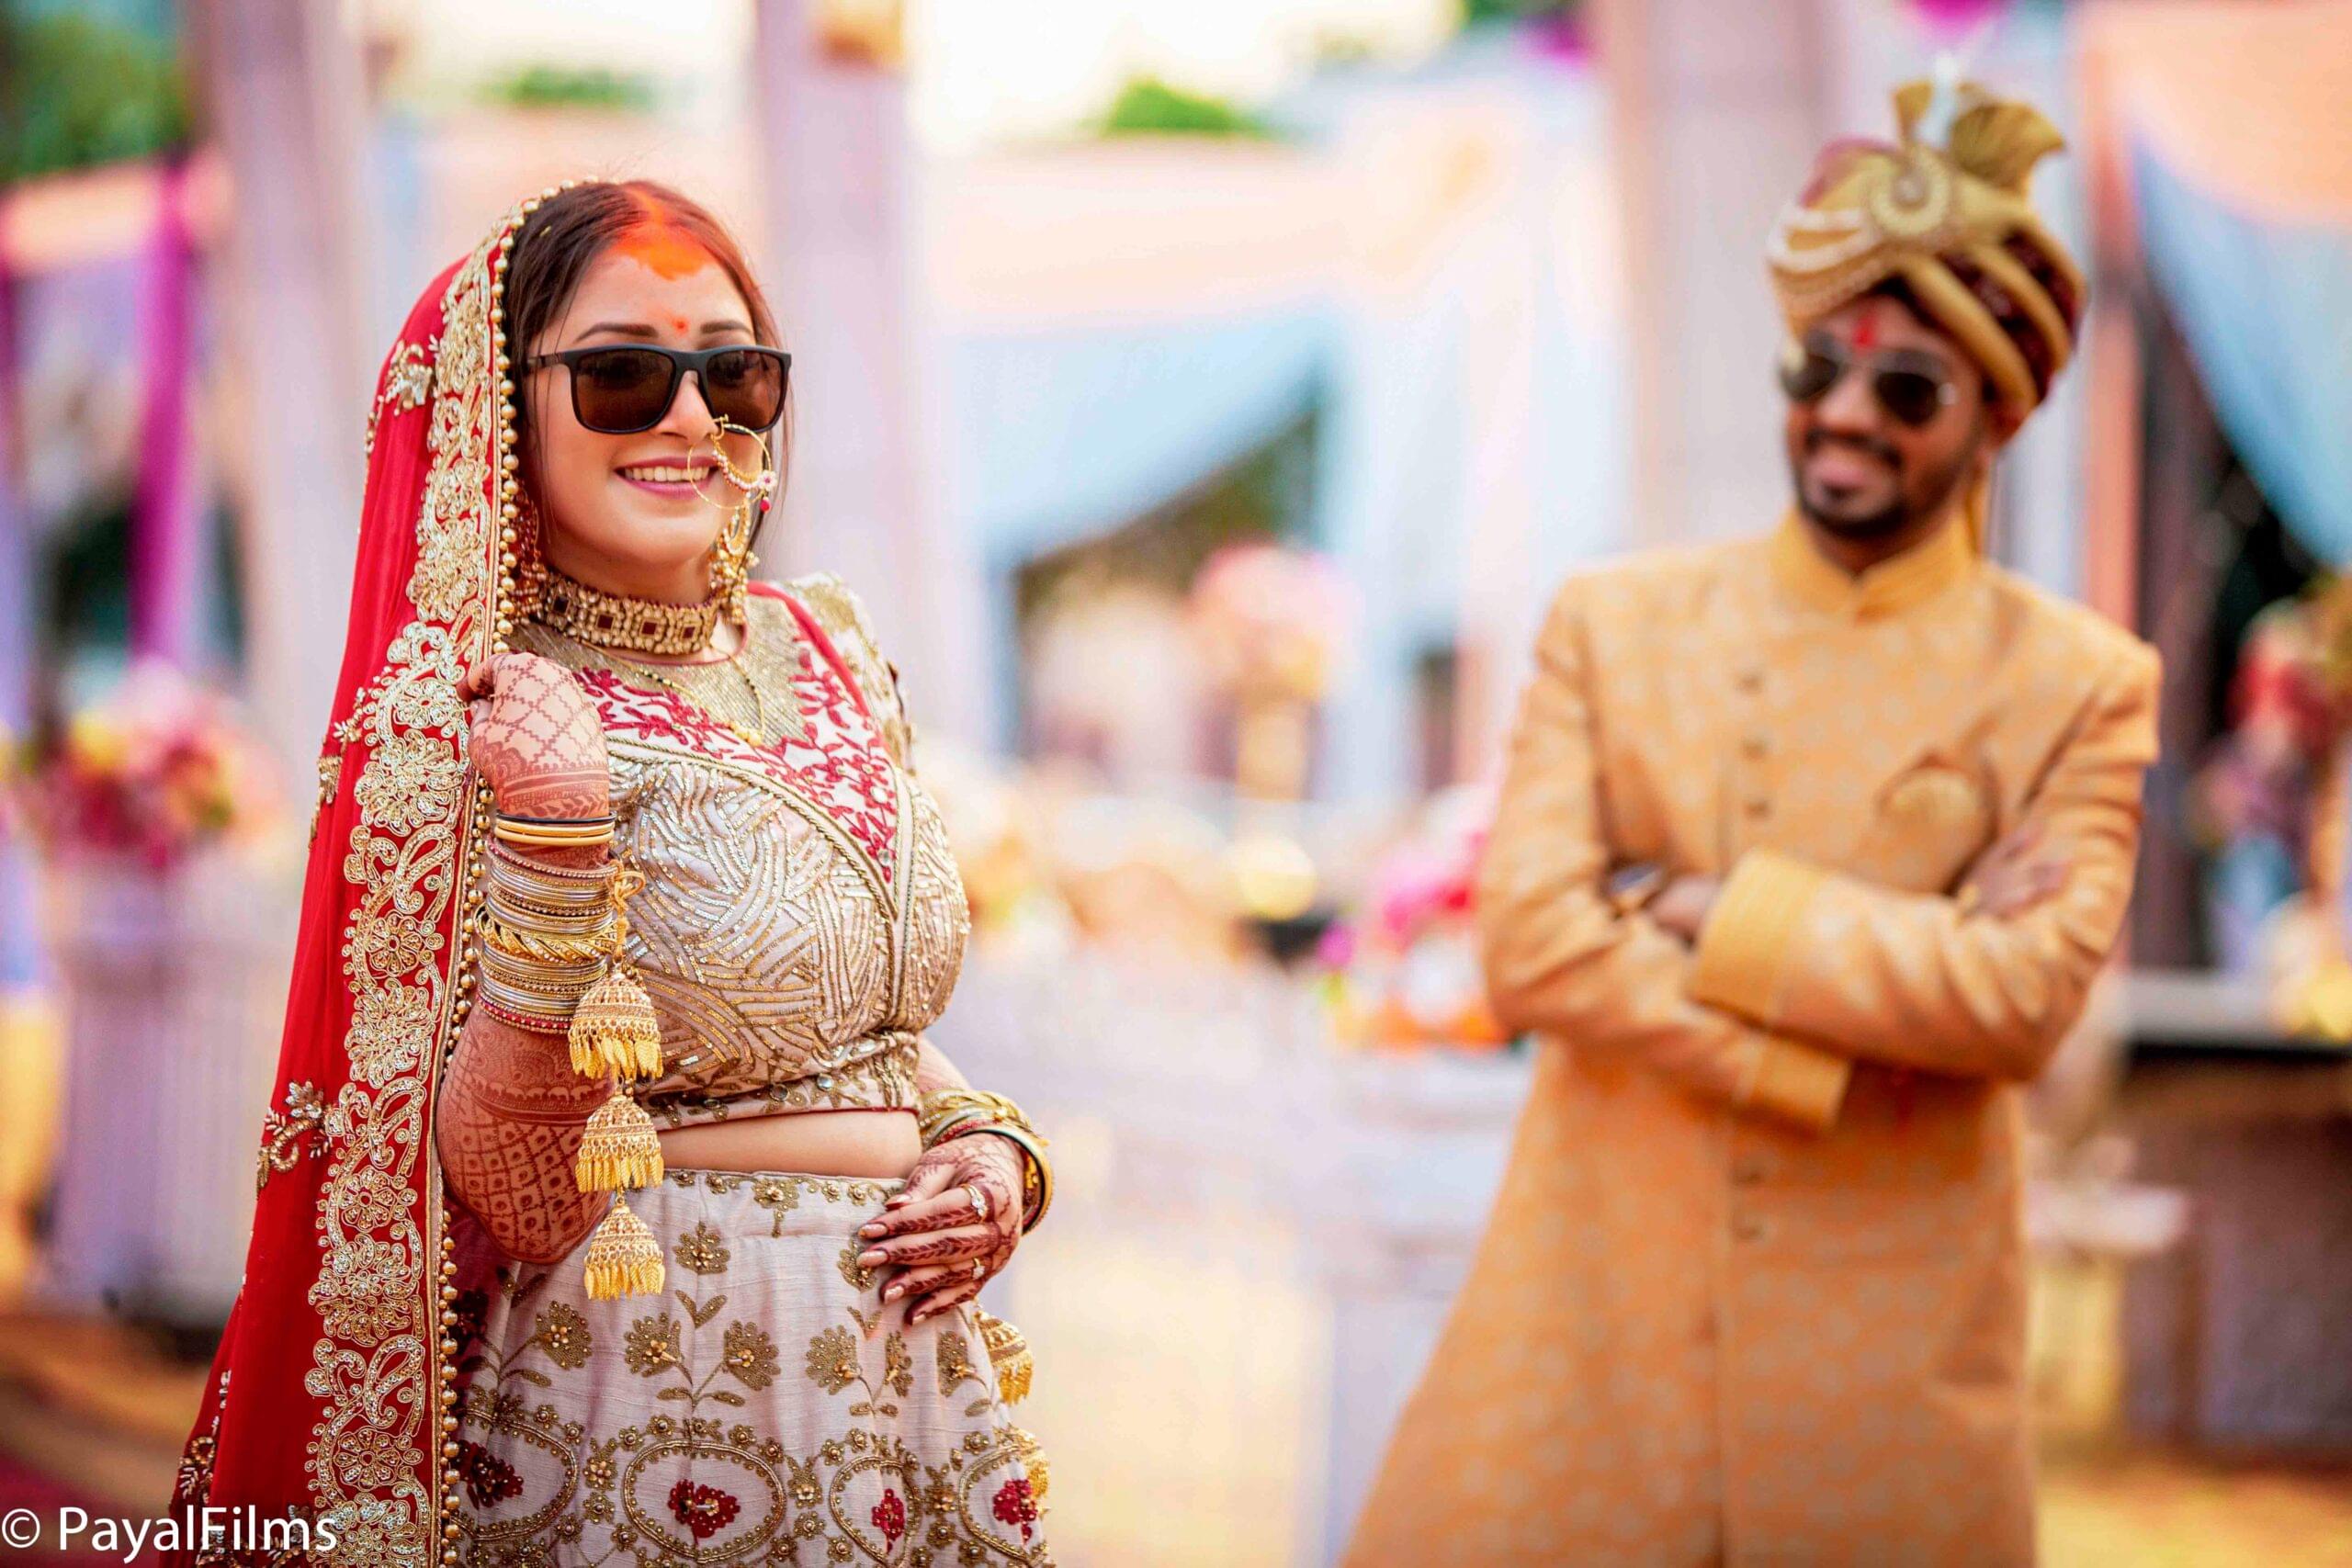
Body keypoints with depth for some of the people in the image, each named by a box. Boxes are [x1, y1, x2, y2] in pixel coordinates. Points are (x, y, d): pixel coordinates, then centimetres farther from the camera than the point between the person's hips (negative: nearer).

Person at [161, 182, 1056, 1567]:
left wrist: (990, 1144, -1)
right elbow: (517, 1197, -18)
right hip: (658, 1422, -6)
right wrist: (550, 855, -29)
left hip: (915, 1358, 6)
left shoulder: (827, 650, 5)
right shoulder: (465, 715, -13)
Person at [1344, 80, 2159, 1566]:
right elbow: (1530, 942, -7)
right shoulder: (1616, 626, 6)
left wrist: (1712, 917, -12)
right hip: (1601, 1326, 1)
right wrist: (1878, 1010, -13)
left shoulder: (2079, 686, 1)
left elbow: (2032, 990, -12)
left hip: (1886, 1359, -1)